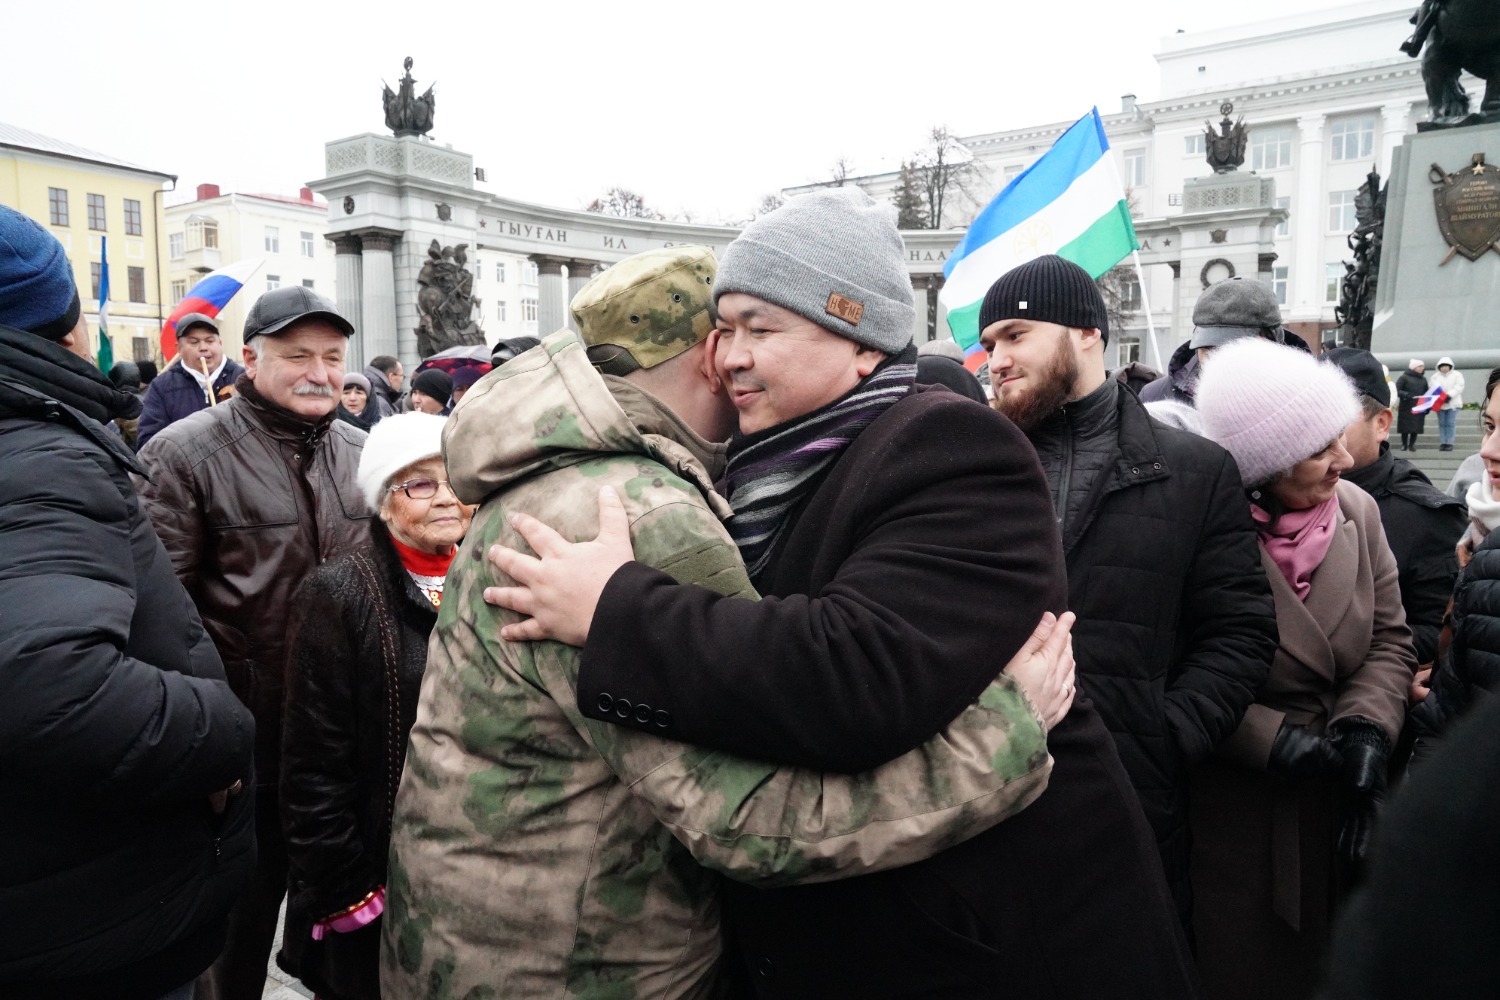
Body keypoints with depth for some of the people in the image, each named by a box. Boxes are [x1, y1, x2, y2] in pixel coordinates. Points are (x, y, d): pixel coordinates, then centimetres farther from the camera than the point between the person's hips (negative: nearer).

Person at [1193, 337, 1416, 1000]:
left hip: (1335, 800, 6)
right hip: (1229, 812, -5)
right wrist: (1275, 742, -19)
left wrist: (1366, 731, -10)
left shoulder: (1356, 509, -2)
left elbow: (1388, 639, 4)